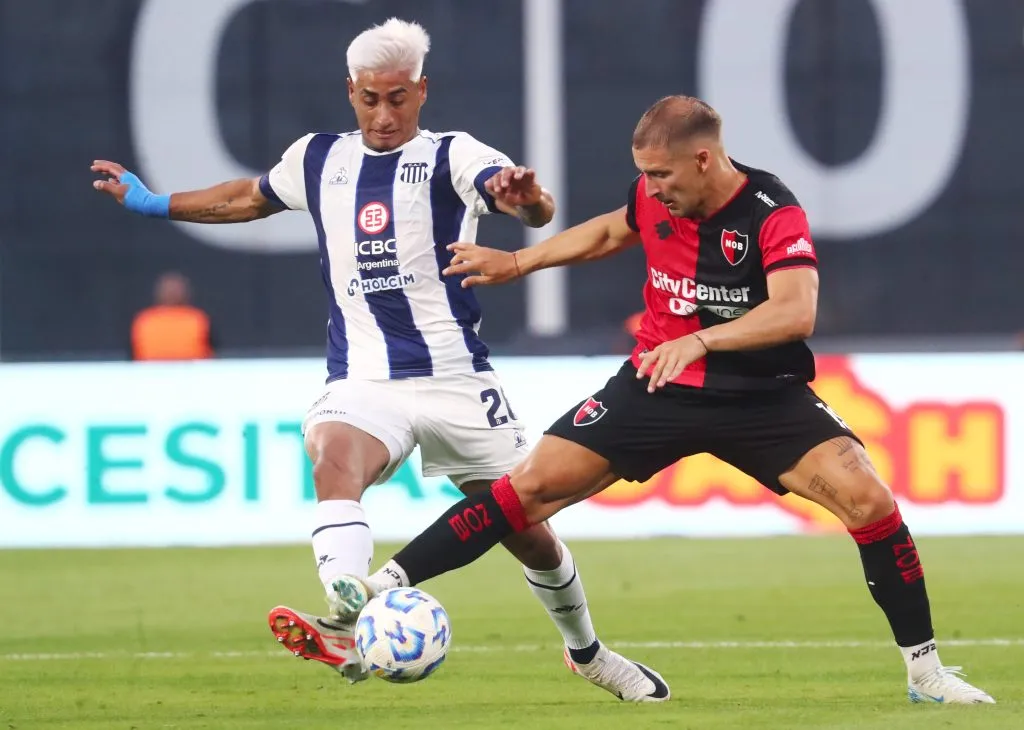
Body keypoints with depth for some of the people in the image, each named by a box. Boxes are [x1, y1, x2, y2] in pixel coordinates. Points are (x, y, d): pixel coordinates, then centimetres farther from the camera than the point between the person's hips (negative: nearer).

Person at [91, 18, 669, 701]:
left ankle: (587, 651, 36)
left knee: (531, 536, 7)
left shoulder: (451, 155, -5)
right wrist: (155, 204, 32)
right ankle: (350, 632, -50)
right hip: (364, 382, 2)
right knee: (335, 460, -33)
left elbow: (534, 207, -25)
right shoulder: (319, 159, 8)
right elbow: (251, 197, 30)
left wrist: (527, 199, -49)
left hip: (457, 380, -2)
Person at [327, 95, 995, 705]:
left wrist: (699, 341, -46)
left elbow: (796, 311, -37)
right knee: (534, 484, -9)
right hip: (657, 386, 4)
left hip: (760, 395, -4)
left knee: (868, 499, -21)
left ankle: (925, 670, -8)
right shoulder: (654, 199, -4)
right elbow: (611, 232, 21)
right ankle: (385, 587, -6)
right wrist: (518, 263, 18)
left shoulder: (773, 214, -21)